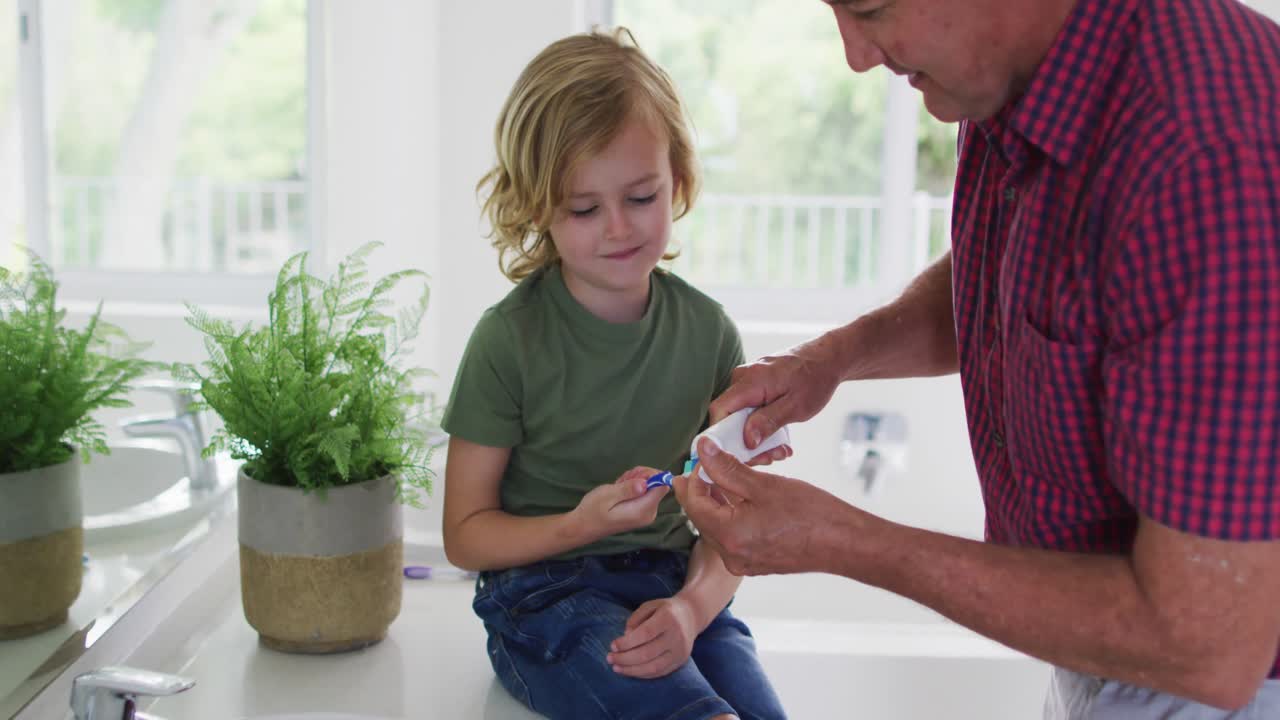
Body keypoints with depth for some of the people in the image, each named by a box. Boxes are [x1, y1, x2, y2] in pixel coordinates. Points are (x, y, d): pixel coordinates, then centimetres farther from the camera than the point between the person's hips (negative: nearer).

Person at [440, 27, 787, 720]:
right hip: (543, 585, -4)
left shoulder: (707, 330, 3)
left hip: (675, 589, 4)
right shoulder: (509, 338, -7)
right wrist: (581, 525, -19)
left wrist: (692, 605, -17)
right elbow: (465, 533, -2)